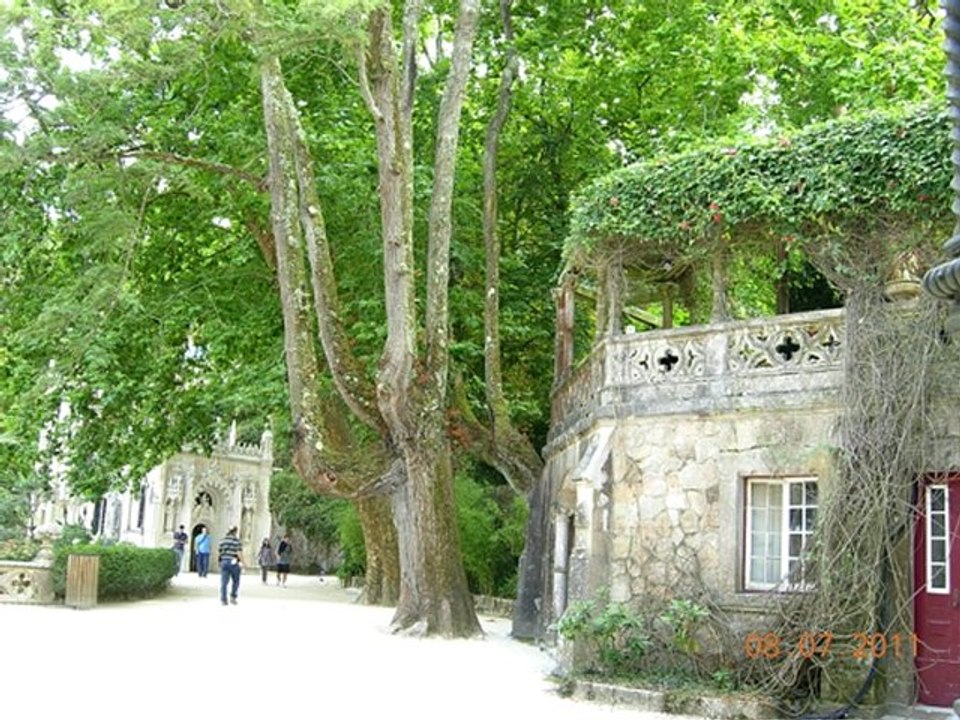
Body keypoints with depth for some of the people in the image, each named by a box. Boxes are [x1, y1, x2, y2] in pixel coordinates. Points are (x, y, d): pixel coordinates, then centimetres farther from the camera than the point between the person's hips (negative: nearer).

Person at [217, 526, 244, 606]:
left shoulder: (222, 541, 9)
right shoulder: (237, 540, -6)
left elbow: (218, 553, 11)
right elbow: (239, 553, -12)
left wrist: (218, 561, 24)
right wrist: (242, 563, -8)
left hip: (224, 562, 4)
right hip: (234, 563, -4)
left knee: (224, 582, 3)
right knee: (235, 581, 12)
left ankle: (223, 600, -1)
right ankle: (233, 597, 4)